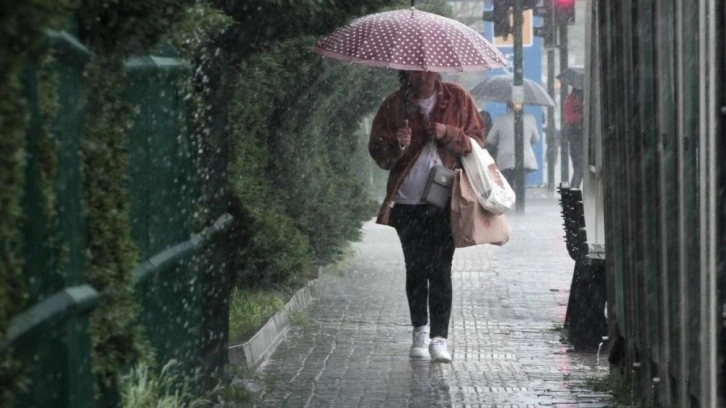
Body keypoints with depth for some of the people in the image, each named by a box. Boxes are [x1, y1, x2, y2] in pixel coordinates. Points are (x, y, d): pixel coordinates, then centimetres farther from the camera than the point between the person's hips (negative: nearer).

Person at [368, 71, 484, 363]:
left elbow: (476, 140, 6)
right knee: (415, 268, 6)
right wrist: (397, 146, -17)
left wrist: (449, 134, -13)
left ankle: (439, 337, -6)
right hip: (408, 202, 1)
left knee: (440, 269, -8)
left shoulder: (458, 99, 4)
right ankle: (420, 331, 21)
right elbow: (378, 152, 5)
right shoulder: (394, 105, 4)